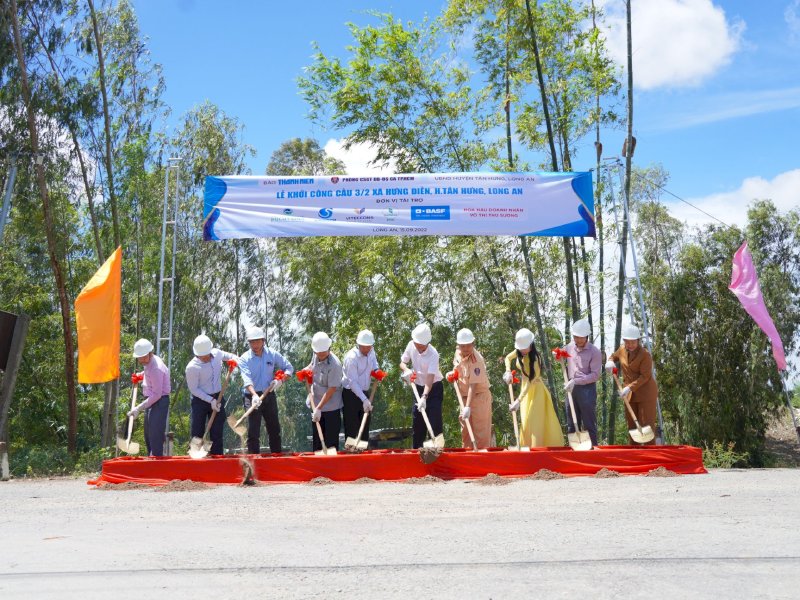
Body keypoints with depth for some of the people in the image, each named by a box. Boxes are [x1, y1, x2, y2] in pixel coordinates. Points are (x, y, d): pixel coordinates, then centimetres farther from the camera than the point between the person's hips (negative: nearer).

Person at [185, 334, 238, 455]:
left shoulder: (217, 353, -5)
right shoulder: (192, 367, -18)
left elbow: (230, 356, 16)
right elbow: (194, 389, -13)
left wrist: (234, 359, -8)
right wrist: (211, 400, -17)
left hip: (217, 398, 4)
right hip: (200, 401, -4)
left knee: (217, 432, 5)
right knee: (197, 432, -3)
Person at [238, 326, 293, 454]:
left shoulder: (273, 355, 2)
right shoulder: (245, 359, -7)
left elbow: (289, 368, 8)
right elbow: (247, 379, -20)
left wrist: (280, 380, -11)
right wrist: (254, 395, -36)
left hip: (269, 396, 3)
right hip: (252, 396, -3)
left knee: (274, 429, 10)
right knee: (253, 432, -5)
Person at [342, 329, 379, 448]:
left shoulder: (371, 351, 0)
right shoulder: (352, 357, -22)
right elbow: (353, 382, -23)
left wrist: (376, 371, 3)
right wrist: (364, 400, -27)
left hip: (364, 392, 7)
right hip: (350, 394, -7)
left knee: (365, 425, 12)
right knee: (351, 429, -5)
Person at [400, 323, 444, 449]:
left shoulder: (433, 354, -26)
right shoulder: (411, 345, -9)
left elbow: (430, 378, -33)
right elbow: (402, 363, 3)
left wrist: (424, 397, -44)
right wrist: (406, 370, -21)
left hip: (434, 388, -5)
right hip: (419, 387, 5)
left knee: (435, 420, -13)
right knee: (417, 420, 8)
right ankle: (416, 449, 17)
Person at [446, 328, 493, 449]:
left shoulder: (476, 360, -26)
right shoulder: (458, 352, -3)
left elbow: (473, 386, -31)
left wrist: (468, 407, -36)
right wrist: (452, 373, -1)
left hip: (479, 396, -8)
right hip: (465, 396, 8)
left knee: (481, 431, -4)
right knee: (465, 431, 14)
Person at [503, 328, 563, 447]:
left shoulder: (535, 358, -27)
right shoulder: (518, 352, -7)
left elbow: (530, 381, -30)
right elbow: (508, 358, 15)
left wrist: (518, 400, -36)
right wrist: (508, 372, -6)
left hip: (535, 390, -7)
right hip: (525, 389, 7)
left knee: (534, 422, -9)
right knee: (525, 422, 11)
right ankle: (527, 449, 19)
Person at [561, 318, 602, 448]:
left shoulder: (594, 352, -8)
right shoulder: (569, 347, 6)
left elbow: (595, 375, -13)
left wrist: (576, 381, -19)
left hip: (587, 389, -5)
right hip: (571, 389, 5)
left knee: (589, 424, -2)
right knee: (571, 424, 10)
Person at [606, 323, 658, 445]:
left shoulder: (645, 354, -17)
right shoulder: (622, 350, 3)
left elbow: (645, 376, -20)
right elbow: (613, 356, 24)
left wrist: (630, 387, -27)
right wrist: (610, 362, 0)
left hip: (646, 393, -7)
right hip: (630, 394, 7)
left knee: (647, 424, -6)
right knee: (631, 424, 13)